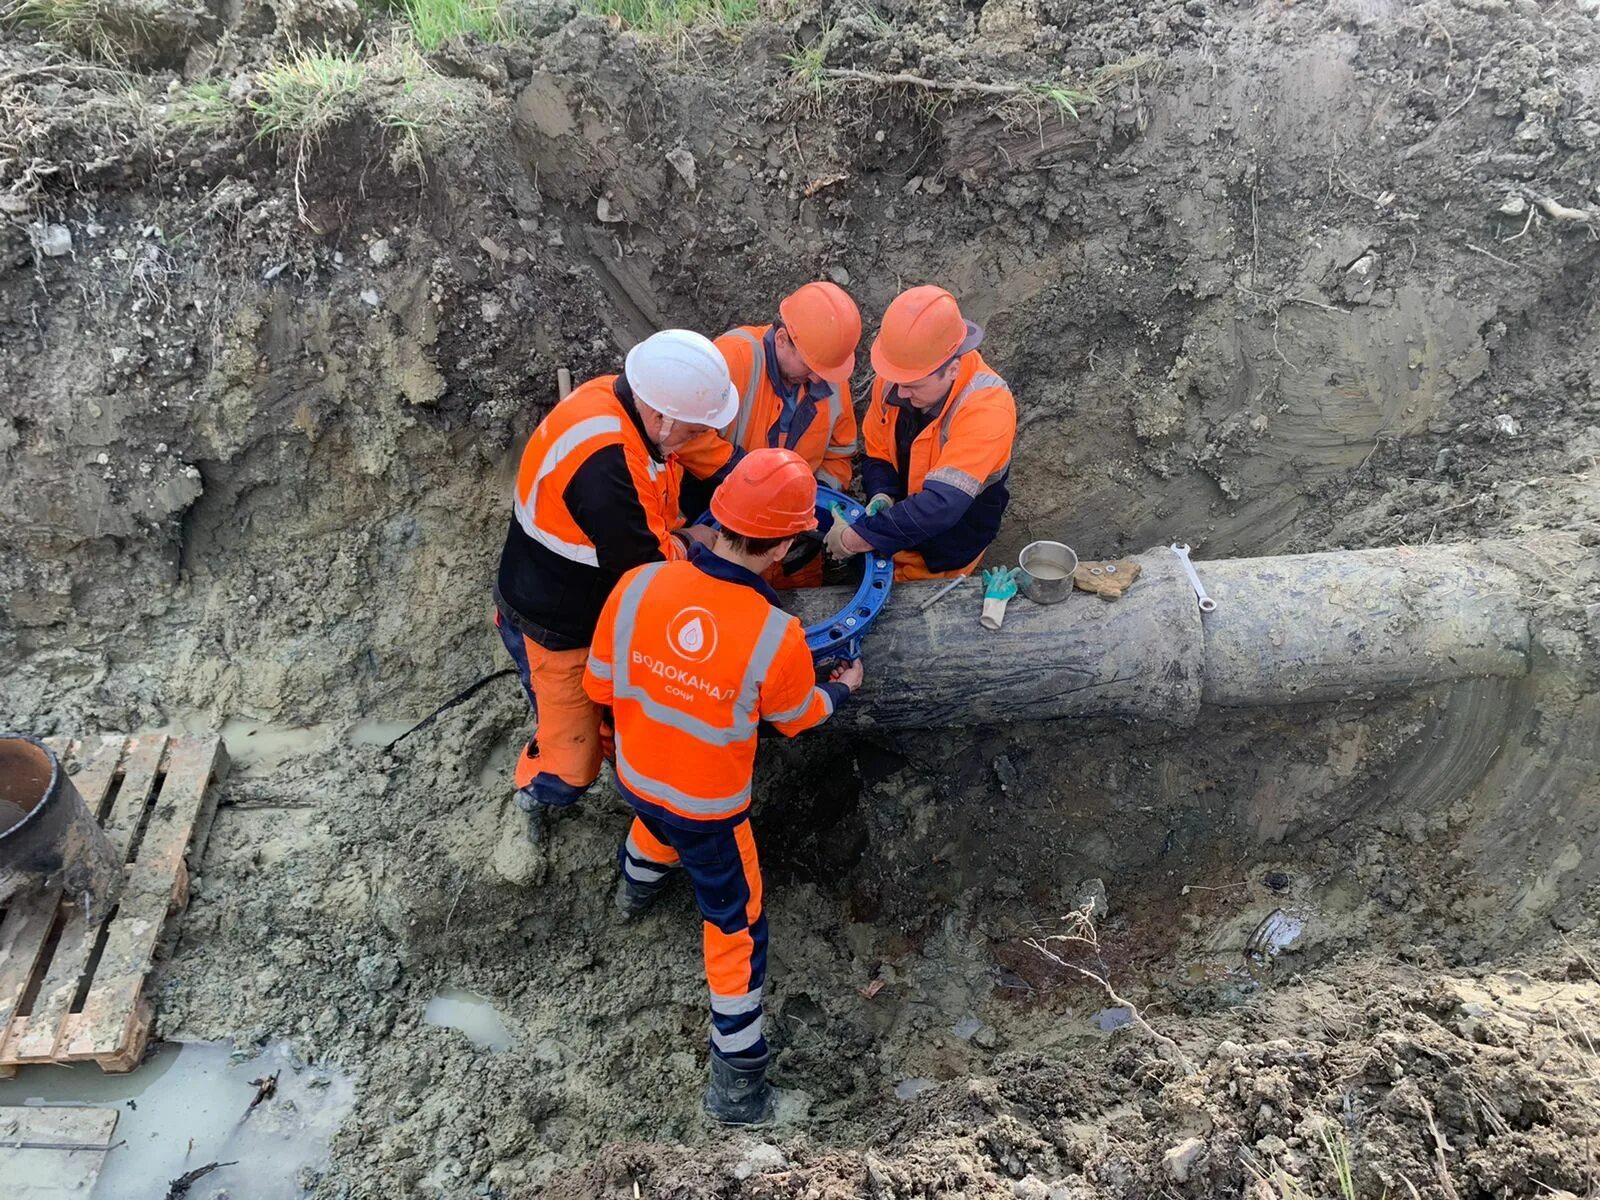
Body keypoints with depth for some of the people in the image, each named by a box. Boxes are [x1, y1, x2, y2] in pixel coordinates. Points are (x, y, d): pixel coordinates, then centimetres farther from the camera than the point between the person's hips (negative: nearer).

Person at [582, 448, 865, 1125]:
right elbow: (797, 717, -10)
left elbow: (599, 685, -8)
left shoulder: (638, 586, -25)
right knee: (736, 929, 17)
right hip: (709, 811, -4)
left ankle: (636, 887, 72)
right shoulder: (776, 637, -33)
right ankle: (736, 1081, 29)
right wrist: (842, 688, 13)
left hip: (633, 777, 5)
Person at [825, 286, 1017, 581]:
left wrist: (856, 538, -38)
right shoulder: (895, 375, -15)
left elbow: (942, 505, -39)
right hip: (897, 519, 5)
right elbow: (877, 453, 1)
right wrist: (882, 496, -20)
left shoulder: (987, 408, -33)